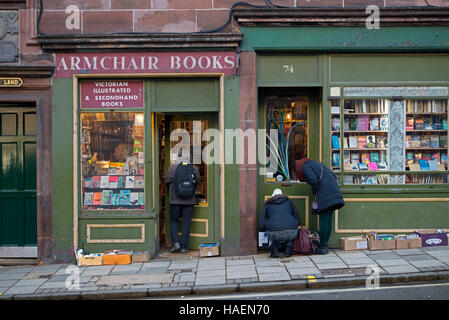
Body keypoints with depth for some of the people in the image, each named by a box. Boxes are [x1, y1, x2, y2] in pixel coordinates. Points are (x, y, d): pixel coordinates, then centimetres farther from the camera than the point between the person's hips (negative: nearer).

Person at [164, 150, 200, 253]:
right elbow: (197, 181, 10)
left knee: (173, 220, 12)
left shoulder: (173, 168, -6)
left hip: (175, 200, -1)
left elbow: (166, 181, 3)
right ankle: (184, 246, 8)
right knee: (186, 222, 7)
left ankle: (175, 242, -1)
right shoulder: (194, 169, -1)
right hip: (189, 201, 2)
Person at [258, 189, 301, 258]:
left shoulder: (267, 204, 21)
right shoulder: (288, 201, 23)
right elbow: (297, 219, 23)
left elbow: (261, 226, 16)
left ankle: (274, 251, 16)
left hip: (274, 234, 0)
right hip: (291, 233, 0)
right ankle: (288, 251, 20)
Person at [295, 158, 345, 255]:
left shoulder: (304, 167, 6)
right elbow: (334, 176, 23)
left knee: (324, 221, -4)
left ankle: (322, 247, 0)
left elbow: (313, 180, -12)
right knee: (329, 221, 10)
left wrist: (315, 193, 4)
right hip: (335, 192, 8)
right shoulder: (318, 164, 29)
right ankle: (326, 245, 14)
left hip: (325, 195, -8)